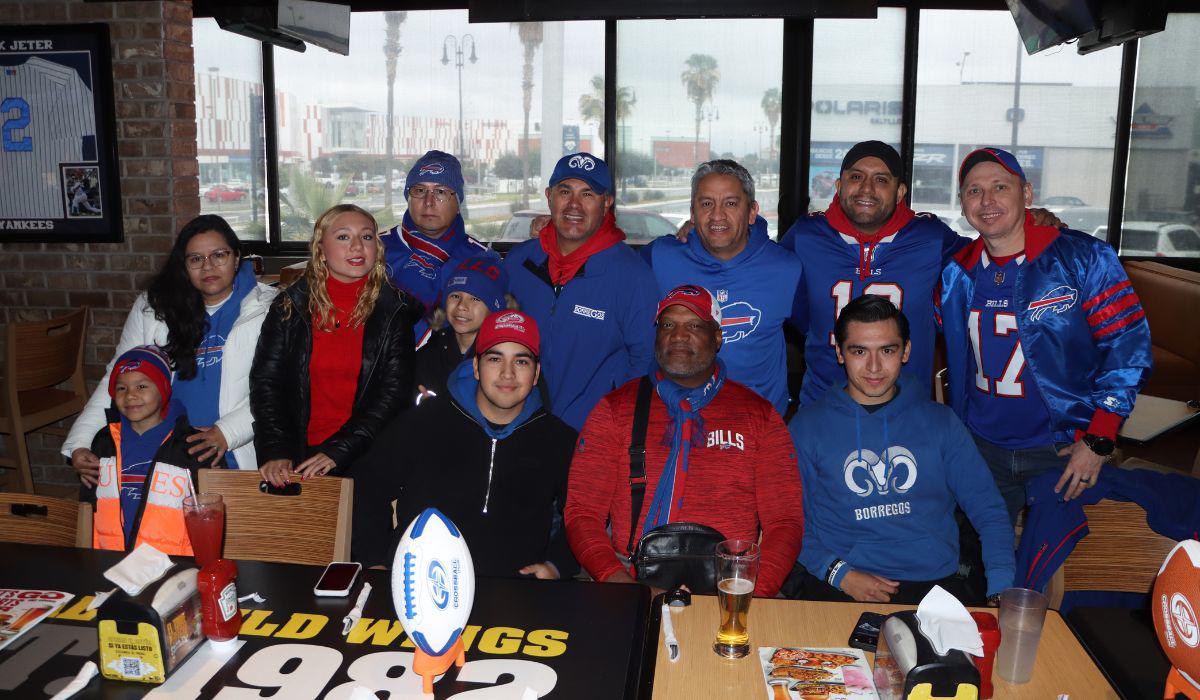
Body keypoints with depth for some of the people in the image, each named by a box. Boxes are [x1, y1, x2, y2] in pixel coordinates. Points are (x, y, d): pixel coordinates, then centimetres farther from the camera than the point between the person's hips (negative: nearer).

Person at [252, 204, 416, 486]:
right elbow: (265, 381, 4)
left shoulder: (396, 309, 2)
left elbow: (395, 392, -3)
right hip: (299, 457, 2)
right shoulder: (290, 306, 7)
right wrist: (276, 452, -10)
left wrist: (337, 452, -11)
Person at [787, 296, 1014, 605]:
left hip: (932, 580, 2)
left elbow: (989, 512, 12)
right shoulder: (807, 425, 7)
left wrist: (1002, 591, -3)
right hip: (836, 585, -2)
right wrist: (839, 573, -11)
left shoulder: (940, 421, 13)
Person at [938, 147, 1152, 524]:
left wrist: (1099, 441, -14)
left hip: (1064, 449, -3)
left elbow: (1128, 346, -11)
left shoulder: (1084, 258, -10)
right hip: (980, 448, 4)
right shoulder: (957, 272, 2)